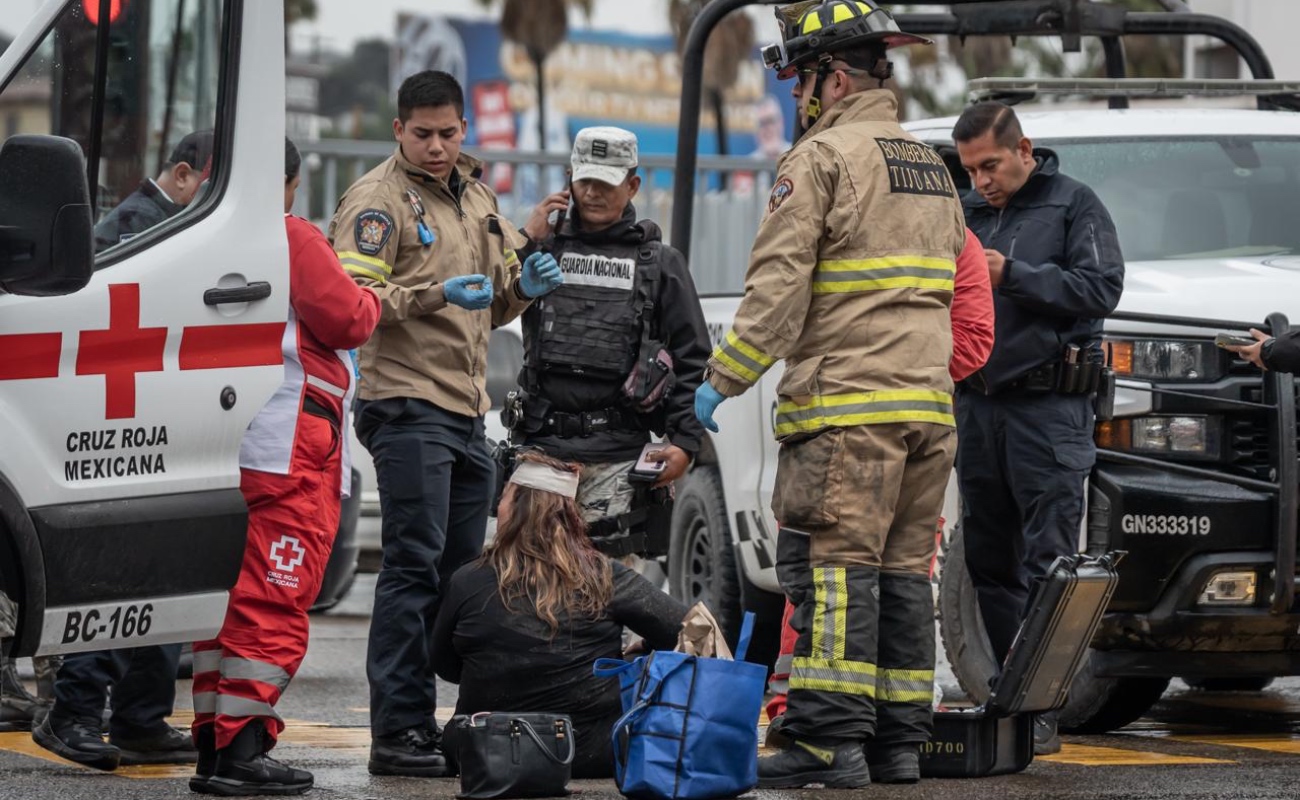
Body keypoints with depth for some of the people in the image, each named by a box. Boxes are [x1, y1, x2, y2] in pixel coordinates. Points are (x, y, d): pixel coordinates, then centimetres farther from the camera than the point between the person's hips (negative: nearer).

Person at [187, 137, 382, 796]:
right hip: (287, 453, -7)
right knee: (273, 599, -7)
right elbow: (347, 321, -10)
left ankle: (212, 743, 12)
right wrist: (369, 298, 12)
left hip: (214, 447, 7)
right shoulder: (291, 237, -7)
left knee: (223, 595, 12)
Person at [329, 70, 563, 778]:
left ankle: (448, 725, 16)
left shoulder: (477, 199, 19)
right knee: (414, 568, -12)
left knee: (462, 573, 10)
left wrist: (520, 288, 6)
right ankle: (397, 733, -12)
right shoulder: (378, 200, -5)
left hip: (467, 413, 8)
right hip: (408, 405, -8)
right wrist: (435, 294, -27)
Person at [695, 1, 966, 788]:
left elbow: (778, 287, -12)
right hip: (929, 407, 8)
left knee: (833, 569, -9)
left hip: (847, 408, -8)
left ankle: (831, 743, -13)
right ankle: (901, 739, 11)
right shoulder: (931, 166, 20)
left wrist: (723, 380, -7)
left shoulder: (822, 157, -7)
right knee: (903, 571, 10)